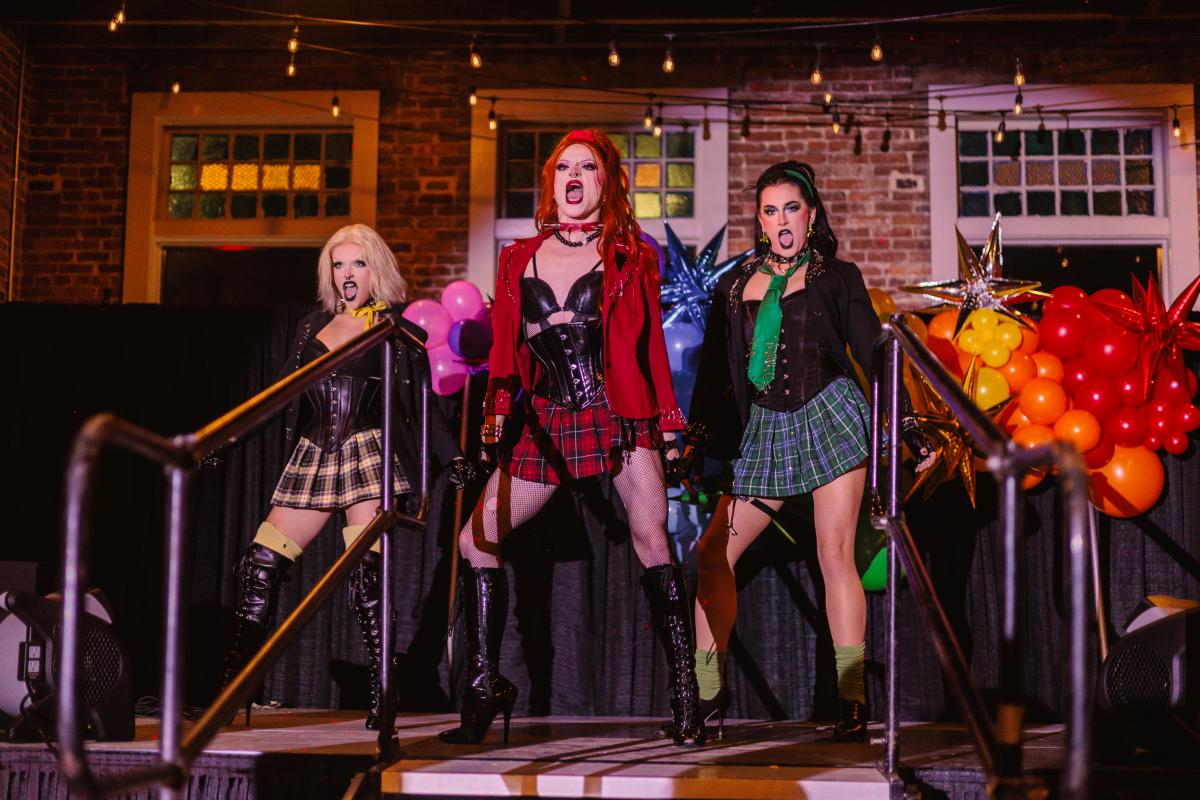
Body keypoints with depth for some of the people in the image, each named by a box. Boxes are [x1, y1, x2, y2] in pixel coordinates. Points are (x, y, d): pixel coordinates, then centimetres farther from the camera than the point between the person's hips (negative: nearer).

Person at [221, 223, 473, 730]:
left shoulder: (397, 329, 7)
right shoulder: (312, 327, 17)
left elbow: (421, 405, 5)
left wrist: (452, 458, -5)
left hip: (369, 455, -4)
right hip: (312, 458, 4)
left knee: (366, 571, -13)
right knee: (262, 563, -3)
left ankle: (383, 696, -9)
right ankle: (232, 684, 3)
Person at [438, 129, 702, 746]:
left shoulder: (629, 257, 7)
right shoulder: (518, 260, 14)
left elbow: (651, 346, 6)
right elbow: (504, 352, 12)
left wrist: (669, 427, 0)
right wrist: (495, 419, 0)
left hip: (619, 414, -3)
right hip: (546, 425, 3)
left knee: (651, 541, -14)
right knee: (476, 540, -3)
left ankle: (685, 698, -10)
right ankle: (485, 687, 8)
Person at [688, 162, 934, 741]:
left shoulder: (836, 277, 6)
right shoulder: (735, 284, 14)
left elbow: (873, 353, 5)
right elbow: (714, 370, 15)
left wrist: (910, 427, -1)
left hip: (829, 416, -3)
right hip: (763, 431, 4)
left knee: (835, 555, -10)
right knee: (712, 556, -3)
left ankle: (852, 702, -7)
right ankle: (706, 695, 7)